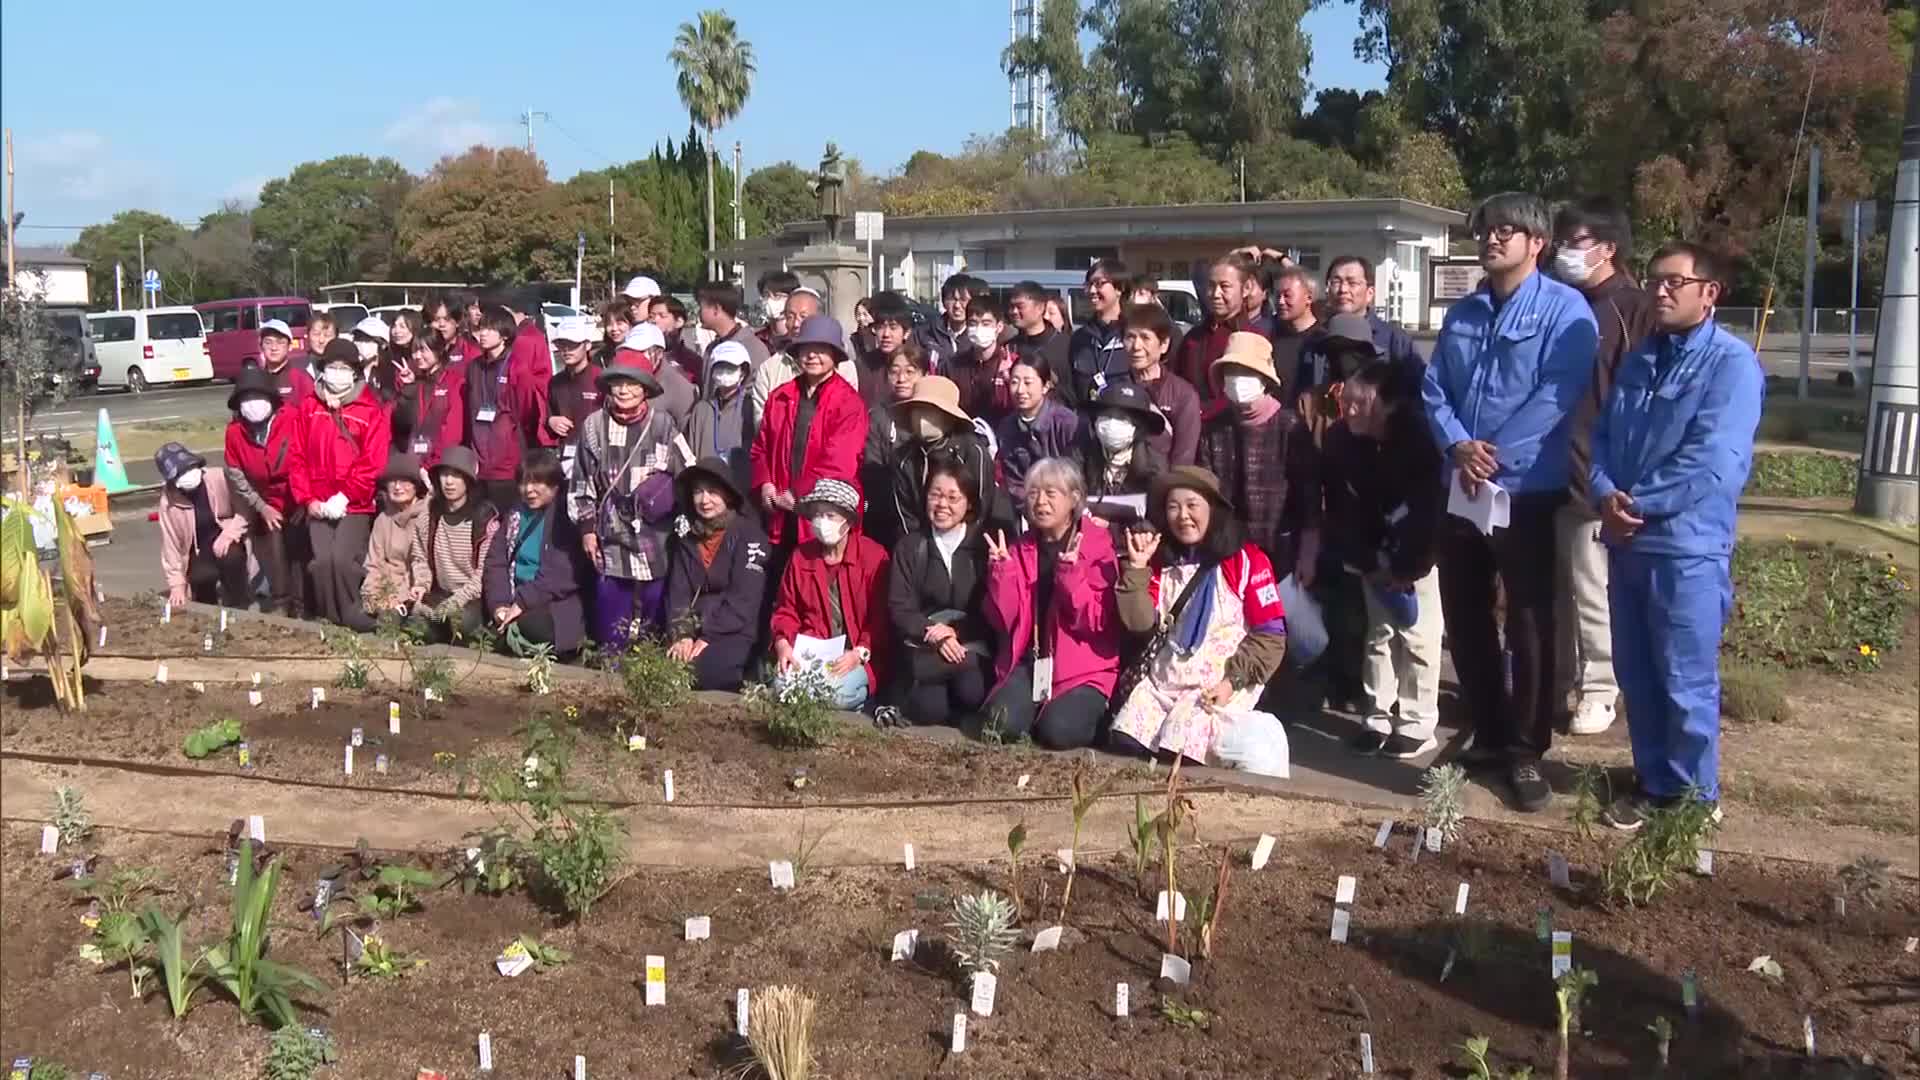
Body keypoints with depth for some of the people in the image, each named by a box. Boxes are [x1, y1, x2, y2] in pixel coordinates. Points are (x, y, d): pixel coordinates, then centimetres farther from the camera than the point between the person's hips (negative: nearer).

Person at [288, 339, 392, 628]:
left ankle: (351, 620, 0)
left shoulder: (370, 411, -1)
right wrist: (307, 499, -1)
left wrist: (345, 497, -12)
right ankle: (328, 622, 9)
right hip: (319, 505, 3)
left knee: (342, 558, -17)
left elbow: (373, 463, -7)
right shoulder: (309, 409, 10)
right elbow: (297, 457, 9)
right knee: (321, 561, -7)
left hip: (355, 505, -3)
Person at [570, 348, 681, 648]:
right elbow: (582, 482, 7)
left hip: (655, 541, -1)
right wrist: (586, 527, 5)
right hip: (611, 539, 1)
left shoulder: (662, 423, -4)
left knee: (653, 627, 7)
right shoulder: (594, 425, 0)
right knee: (611, 631, 5)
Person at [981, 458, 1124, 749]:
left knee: (1059, 731, -26)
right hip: (1030, 662, 4)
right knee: (1002, 724, -21)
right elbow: (1002, 620, 1)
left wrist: (1071, 571, -26)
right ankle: (1040, 707, 11)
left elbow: (1096, 622, -15)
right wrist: (1001, 569, -13)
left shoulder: (1098, 546, -6)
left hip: (1083, 668, -3)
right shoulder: (1020, 549, 7)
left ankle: (1092, 711, 8)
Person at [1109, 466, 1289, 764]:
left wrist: (1234, 681, -15)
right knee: (1124, 741, -17)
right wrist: (1136, 568, -8)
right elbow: (1140, 623, 1)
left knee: (1182, 750, -26)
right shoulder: (1162, 561, 13)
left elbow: (1271, 635, -6)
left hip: (1221, 682, -4)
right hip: (1162, 677, 5)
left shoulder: (1246, 559, -3)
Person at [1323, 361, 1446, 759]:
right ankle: (1378, 719, 15)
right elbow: (1341, 508, -7)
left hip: (1418, 552, -4)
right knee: (1378, 633, 8)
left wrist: (1407, 568, -18)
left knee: (1417, 635, -5)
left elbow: (1431, 510, -22)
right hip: (1374, 552, 4)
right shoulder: (1338, 441, -13)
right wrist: (1365, 561, -11)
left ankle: (1417, 725, 2)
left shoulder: (1417, 440, -25)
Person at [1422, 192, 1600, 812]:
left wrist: (1495, 456, -17)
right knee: (1464, 618, 11)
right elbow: (1433, 388, 7)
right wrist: (1458, 446, -11)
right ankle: (1489, 735, 26)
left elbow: (1557, 396, -16)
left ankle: (1526, 750, 11)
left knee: (1529, 622, 0)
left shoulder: (1565, 309, -6)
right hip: (1460, 489, 6)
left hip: (1527, 490, -6)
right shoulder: (1462, 313, 13)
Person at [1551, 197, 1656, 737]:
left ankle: (1598, 690, 17)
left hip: (1593, 474, -6)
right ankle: (1556, 681, 27)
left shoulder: (1634, 310, -6)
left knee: (1592, 589, 4)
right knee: (1552, 586, 14)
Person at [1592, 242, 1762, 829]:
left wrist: (1638, 503, -13)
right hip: (1626, 542, 7)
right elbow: (1602, 436, 11)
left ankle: (1693, 798, 17)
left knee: (1686, 682, 2)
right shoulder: (1638, 360, 14)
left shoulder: (1732, 363, -10)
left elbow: (1713, 463, -19)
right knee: (1635, 674, 15)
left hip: (1688, 546, -7)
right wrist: (1607, 495, -8)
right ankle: (1653, 782, 29)